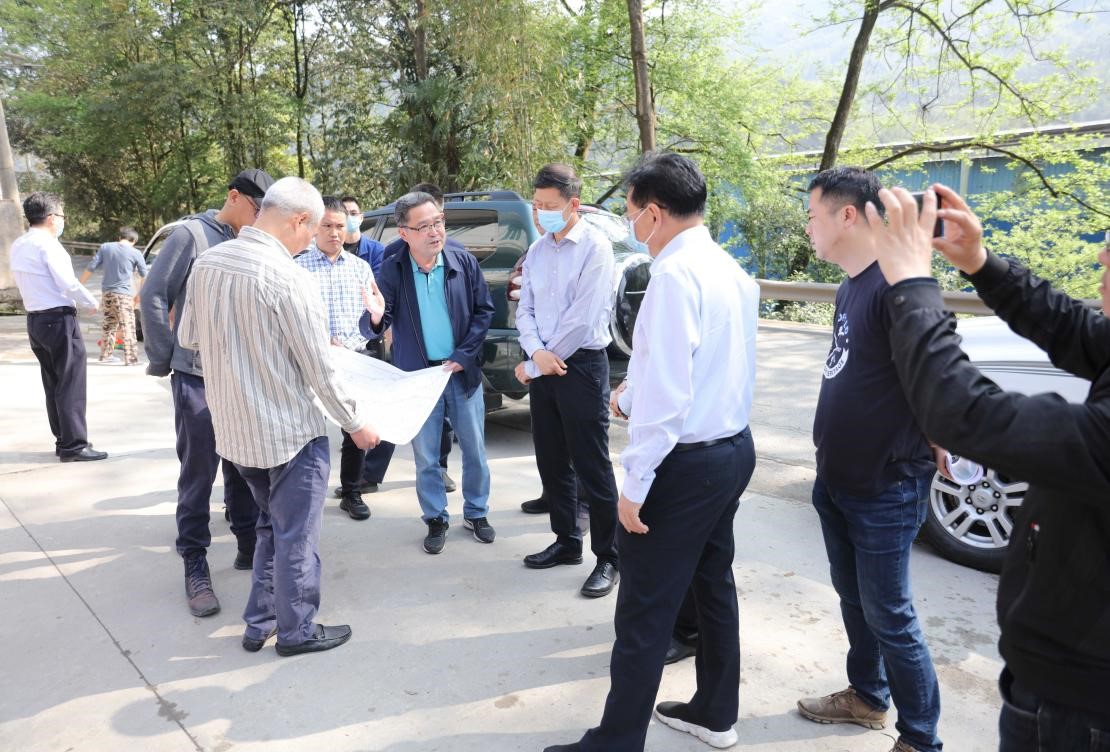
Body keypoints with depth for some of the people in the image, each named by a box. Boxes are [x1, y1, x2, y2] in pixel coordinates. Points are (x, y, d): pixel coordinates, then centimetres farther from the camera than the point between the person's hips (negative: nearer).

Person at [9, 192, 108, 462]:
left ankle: (63, 441, 20)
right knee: (71, 384, -5)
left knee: (53, 384, 14)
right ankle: (74, 445, -4)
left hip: (35, 319, 9)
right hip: (59, 319, -9)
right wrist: (91, 303, -5)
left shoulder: (18, 245, 12)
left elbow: (28, 282, 14)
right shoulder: (47, 243, -13)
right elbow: (67, 282, -19)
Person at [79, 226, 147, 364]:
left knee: (108, 324, 17)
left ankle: (105, 355, 24)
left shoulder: (105, 247, 4)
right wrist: (139, 295, 12)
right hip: (124, 294, -4)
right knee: (128, 327, -3)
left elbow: (90, 268, 3)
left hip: (107, 292, 4)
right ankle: (130, 358, -6)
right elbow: (145, 275, 1)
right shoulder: (135, 253, -4)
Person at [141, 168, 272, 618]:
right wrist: (162, 361, -6)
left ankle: (248, 546, 28)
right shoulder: (191, 234, -8)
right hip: (197, 378, -5)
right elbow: (153, 298, -9)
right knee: (198, 475, 3)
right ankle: (195, 567, 15)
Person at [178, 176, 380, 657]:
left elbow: (187, 338, 10)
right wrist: (355, 424, -3)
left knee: (270, 525, 24)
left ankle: (259, 624, 32)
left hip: (233, 429, 7)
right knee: (296, 535, 10)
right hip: (289, 431, -7)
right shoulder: (288, 278, -21)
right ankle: (296, 631, 24)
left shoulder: (207, 262, 0)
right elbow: (319, 370, -17)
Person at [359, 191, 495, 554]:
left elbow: (484, 311, 0)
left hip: (463, 373, 1)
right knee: (426, 458, 11)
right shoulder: (392, 270, -10)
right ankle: (436, 520, 29)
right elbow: (372, 329, -11)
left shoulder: (465, 263, -7)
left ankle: (476, 513, 32)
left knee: (475, 451, 12)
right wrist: (374, 317, -35)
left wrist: (463, 356, -9)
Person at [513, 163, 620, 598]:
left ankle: (608, 558, 12)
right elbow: (524, 309, 10)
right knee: (552, 463, 15)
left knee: (592, 468, -1)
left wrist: (540, 363, -11)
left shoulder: (594, 248, -11)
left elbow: (582, 318, -17)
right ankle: (567, 542, 31)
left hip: (581, 365, -7)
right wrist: (536, 352, -10)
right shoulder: (537, 250, 11)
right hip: (542, 367, 7)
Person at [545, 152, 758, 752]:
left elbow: (667, 395, -24)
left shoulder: (675, 274, -20)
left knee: (645, 612, 2)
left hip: (685, 462, -10)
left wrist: (634, 485, -18)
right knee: (713, 584, 21)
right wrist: (631, 392, 26)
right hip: (734, 448, 10)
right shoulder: (728, 269, 8)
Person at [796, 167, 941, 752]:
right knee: (853, 598, 22)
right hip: (836, 480, 9)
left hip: (884, 491, -9)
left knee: (889, 617, 4)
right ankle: (867, 696, 41)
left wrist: (919, 456, -10)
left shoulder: (894, 285, -22)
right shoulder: (848, 287, 8)